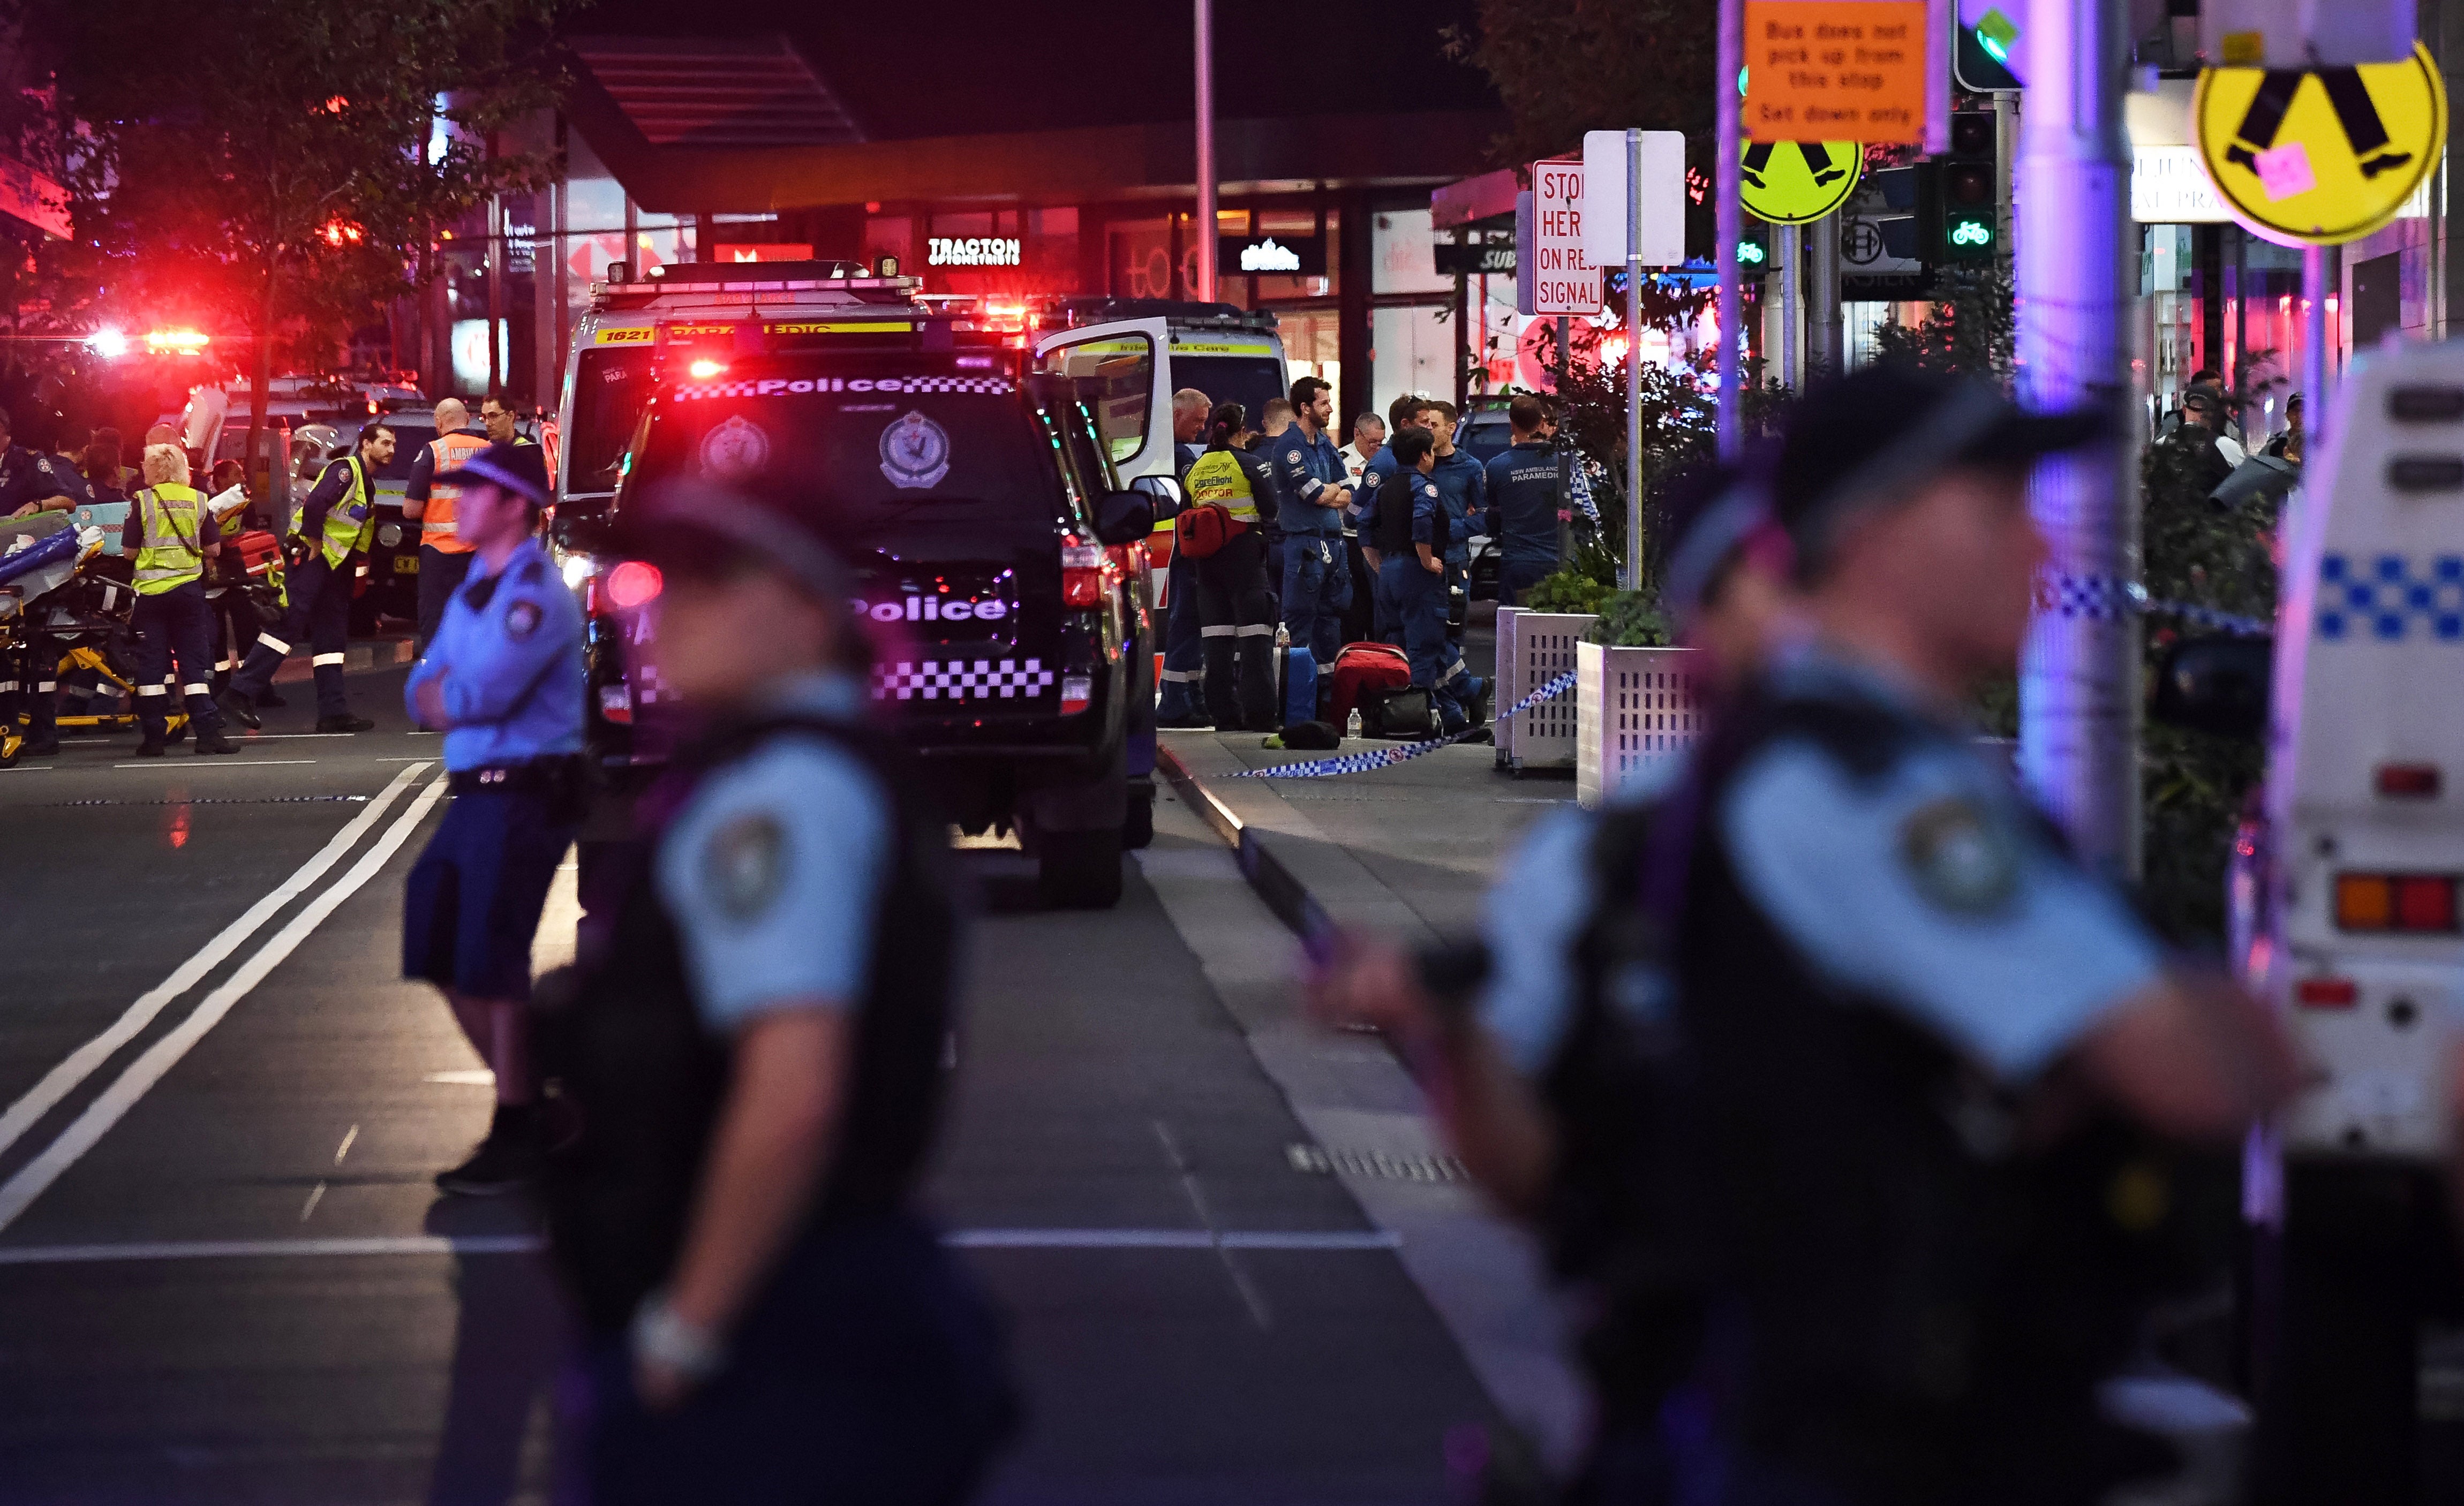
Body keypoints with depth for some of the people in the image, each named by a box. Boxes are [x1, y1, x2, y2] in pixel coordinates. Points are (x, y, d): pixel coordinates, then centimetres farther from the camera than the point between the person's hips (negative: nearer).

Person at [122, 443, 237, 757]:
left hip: (151, 589, -2)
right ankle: (208, 733, -2)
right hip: (189, 588, 2)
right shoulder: (198, 501, 3)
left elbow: (130, 550, -3)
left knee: (152, 664, 3)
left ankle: (153, 737, 3)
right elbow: (213, 549, 4)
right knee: (194, 661, 5)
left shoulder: (143, 501, -4)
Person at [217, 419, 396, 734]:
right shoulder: (346, 470, -11)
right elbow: (315, 504, -25)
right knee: (289, 626, -14)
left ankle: (334, 712, 8)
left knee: (332, 637, 8)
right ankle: (240, 693, -14)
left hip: (334, 565, 10)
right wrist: (314, 544, -18)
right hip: (311, 558, -10)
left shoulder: (367, 484, 18)